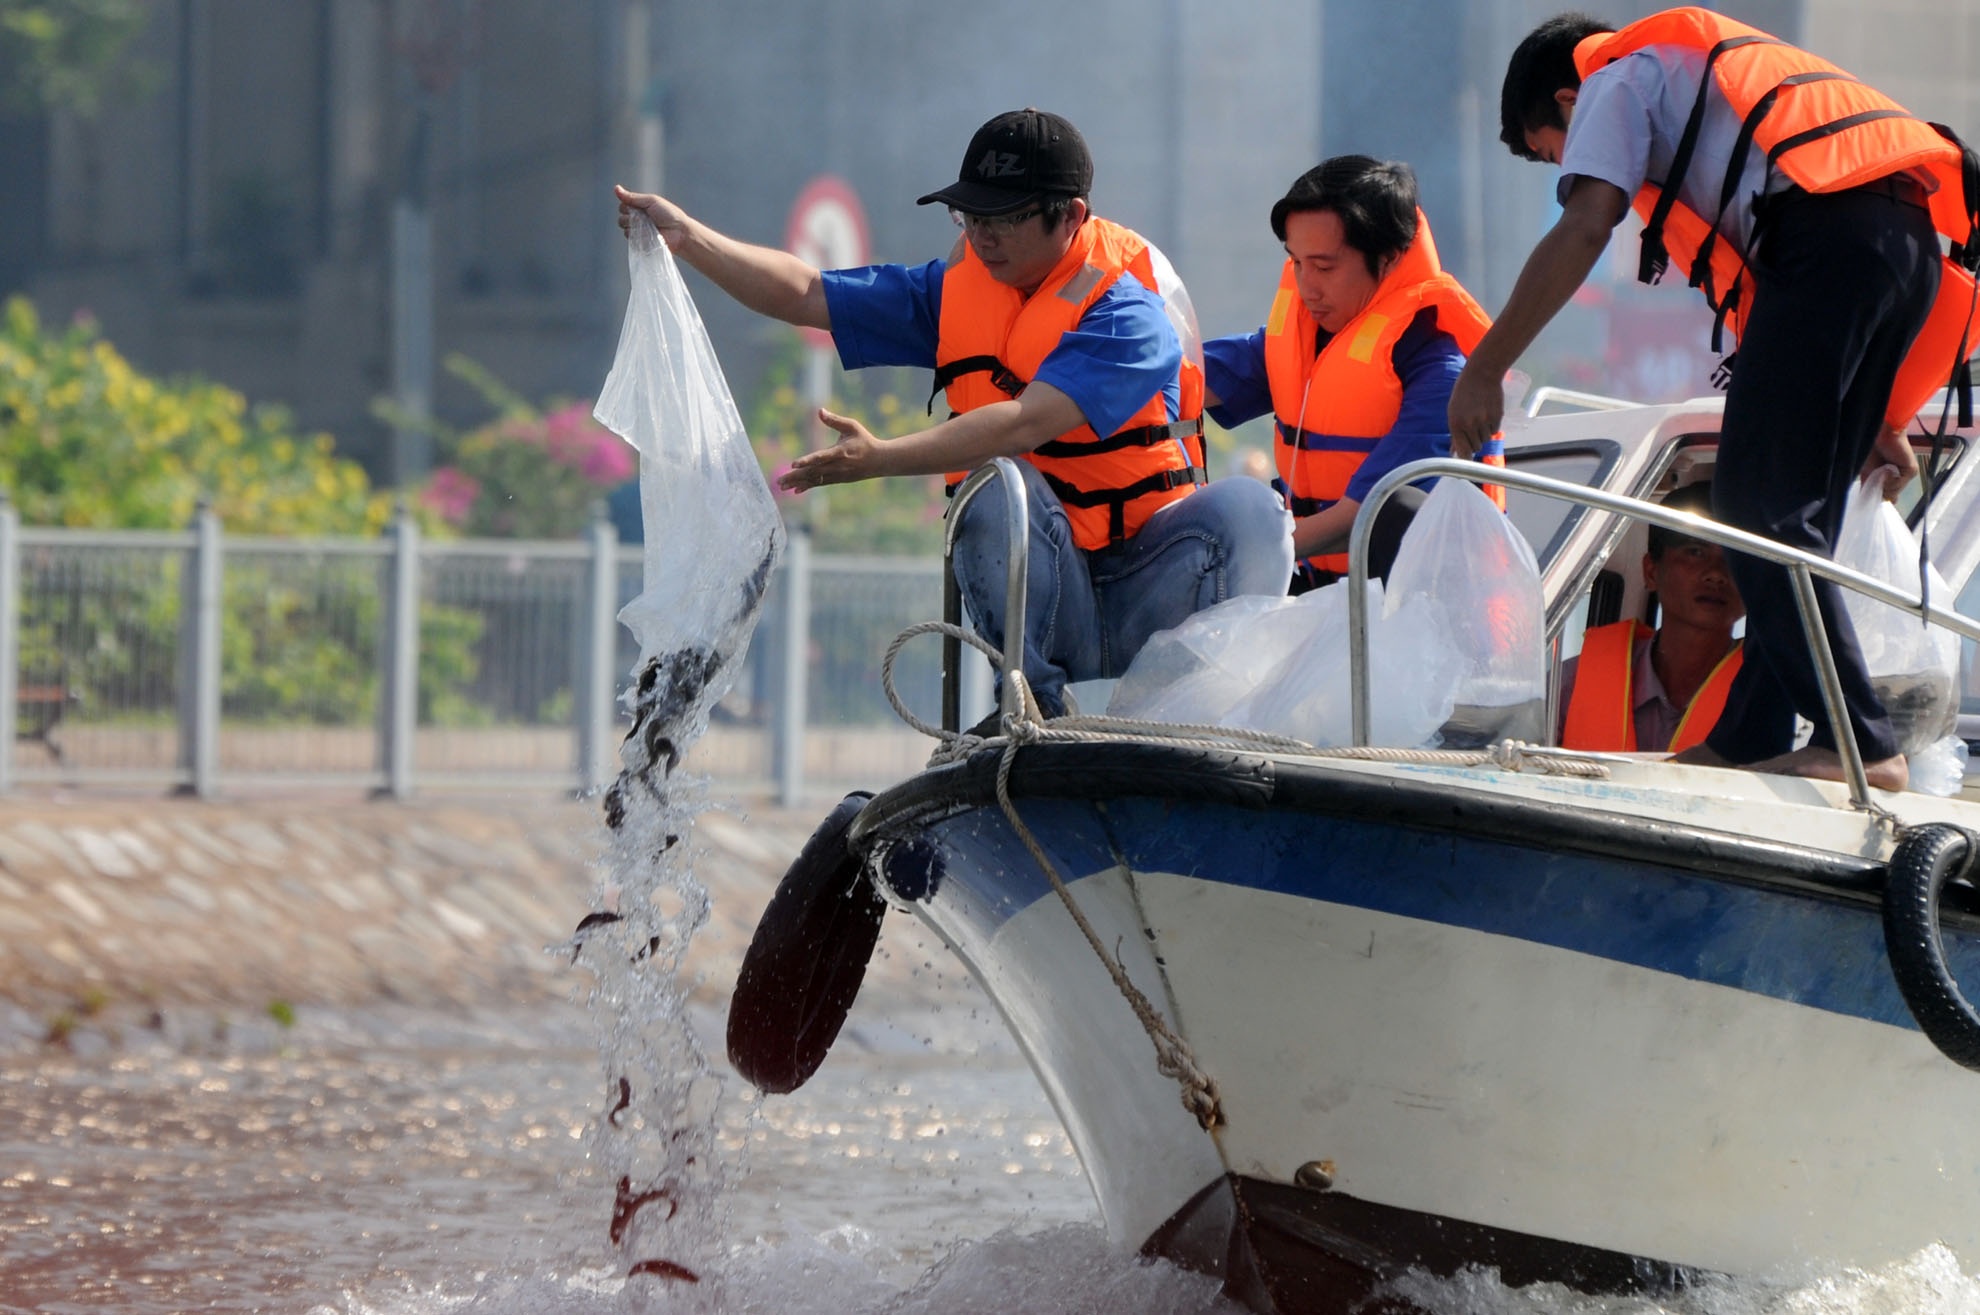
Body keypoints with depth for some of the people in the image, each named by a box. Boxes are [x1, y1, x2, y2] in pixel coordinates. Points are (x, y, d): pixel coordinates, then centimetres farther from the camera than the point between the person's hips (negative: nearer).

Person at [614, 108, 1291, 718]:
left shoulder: (1126, 313, -13)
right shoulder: (958, 288, 7)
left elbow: (1025, 423, -26)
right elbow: (806, 295, 7)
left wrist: (882, 459, -33)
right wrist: (686, 236, -5)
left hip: (1148, 601, -3)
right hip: (1042, 593, 3)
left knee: (1246, 506, -31)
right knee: (998, 486, -29)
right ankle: (1036, 705, -23)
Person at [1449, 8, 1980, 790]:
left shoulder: (1616, 80, 15)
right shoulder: (1700, 78, 39)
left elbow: (1582, 231, -2)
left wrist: (1483, 372, -2)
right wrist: (1876, 416, 33)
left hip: (1828, 237, -9)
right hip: (1910, 240, 9)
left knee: (1757, 505, -8)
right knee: (1793, 507, 14)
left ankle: (1858, 746, -15)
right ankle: (1750, 741, 14)